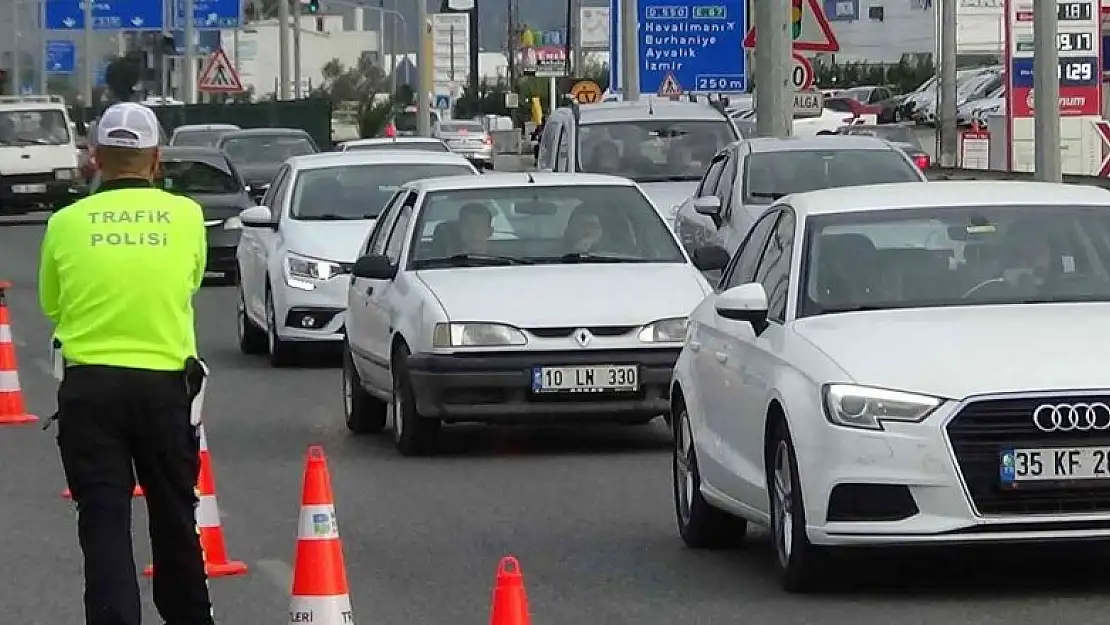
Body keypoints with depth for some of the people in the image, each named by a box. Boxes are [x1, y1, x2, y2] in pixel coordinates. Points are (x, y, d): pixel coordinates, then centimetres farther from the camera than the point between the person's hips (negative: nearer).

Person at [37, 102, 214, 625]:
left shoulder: (67, 223, -3)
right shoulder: (186, 216, -1)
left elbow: (51, 305, 10)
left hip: (89, 385, -1)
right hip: (164, 384, 1)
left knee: (103, 524, -2)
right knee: (174, 520, 17)